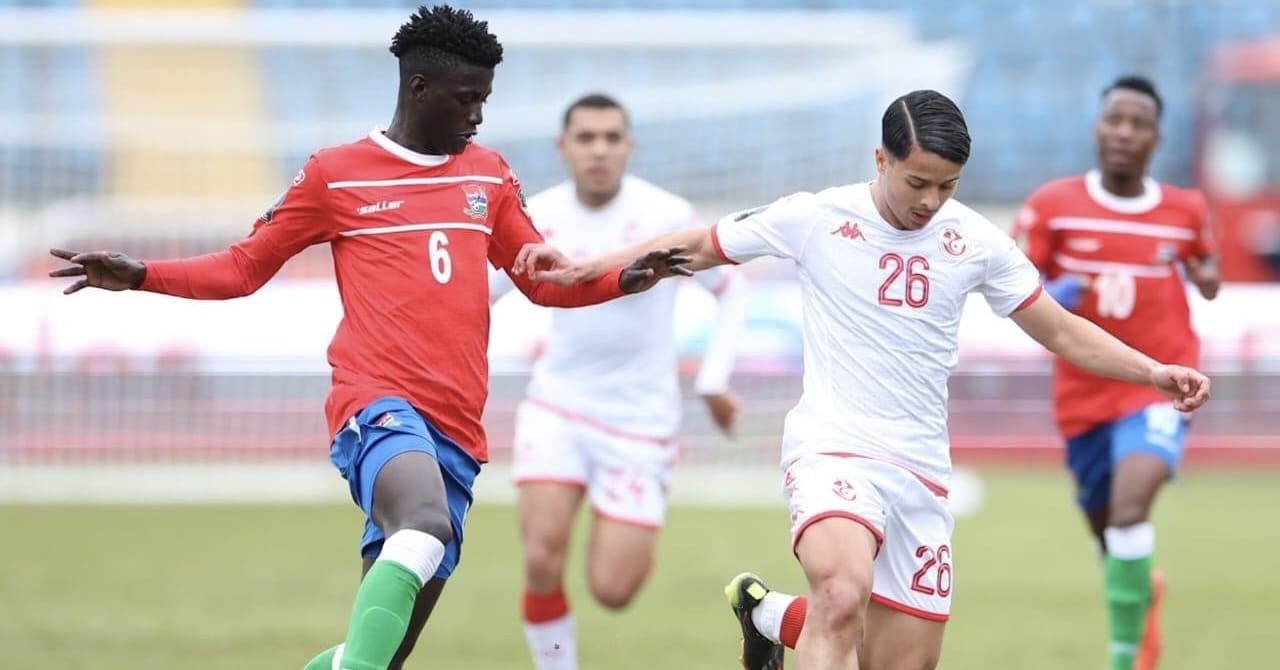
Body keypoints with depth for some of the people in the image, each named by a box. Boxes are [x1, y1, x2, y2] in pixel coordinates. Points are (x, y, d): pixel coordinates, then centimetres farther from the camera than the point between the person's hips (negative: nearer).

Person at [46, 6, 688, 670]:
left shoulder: (489, 176, 19)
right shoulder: (335, 174, 6)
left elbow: (545, 279, 26)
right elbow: (243, 268, 12)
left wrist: (626, 279, 8)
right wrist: (139, 276, -2)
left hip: (455, 432, 5)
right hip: (377, 408, -5)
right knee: (426, 524, -38)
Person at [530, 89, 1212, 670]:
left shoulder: (975, 241, 4)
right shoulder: (815, 218, -4)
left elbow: (1062, 332, 13)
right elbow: (697, 247, 8)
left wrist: (1152, 371, 0)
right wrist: (582, 269, 1)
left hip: (920, 471, 5)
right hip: (833, 451, -5)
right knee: (844, 595, -34)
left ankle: (768, 612, 33)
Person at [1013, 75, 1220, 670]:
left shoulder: (1185, 211, 1)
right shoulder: (1053, 206, -3)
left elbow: (1206, 270, 20)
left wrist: (1205, 277, -1)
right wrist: (1047, 298, -23)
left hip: (1158, 386, -2)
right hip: (1083, 393, 2)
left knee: (1129, 507, -26)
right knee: (1107, 532, 14)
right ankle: (1144, 591, 50)